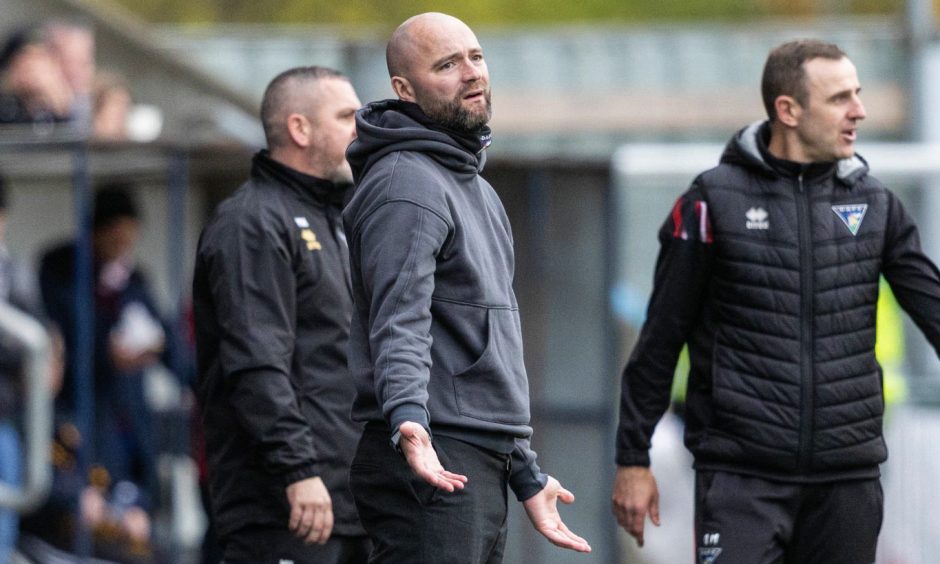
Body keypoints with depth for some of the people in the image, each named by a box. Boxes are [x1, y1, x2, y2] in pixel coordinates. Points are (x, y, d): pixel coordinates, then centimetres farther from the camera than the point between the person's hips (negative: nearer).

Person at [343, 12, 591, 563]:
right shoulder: (407, 184, -11)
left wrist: (527, 477, 30)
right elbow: (399, 322, -25)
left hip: (483, 473, 10)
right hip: (436, 470, -10)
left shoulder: (476, 189, 22)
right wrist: (408, 420, -42)